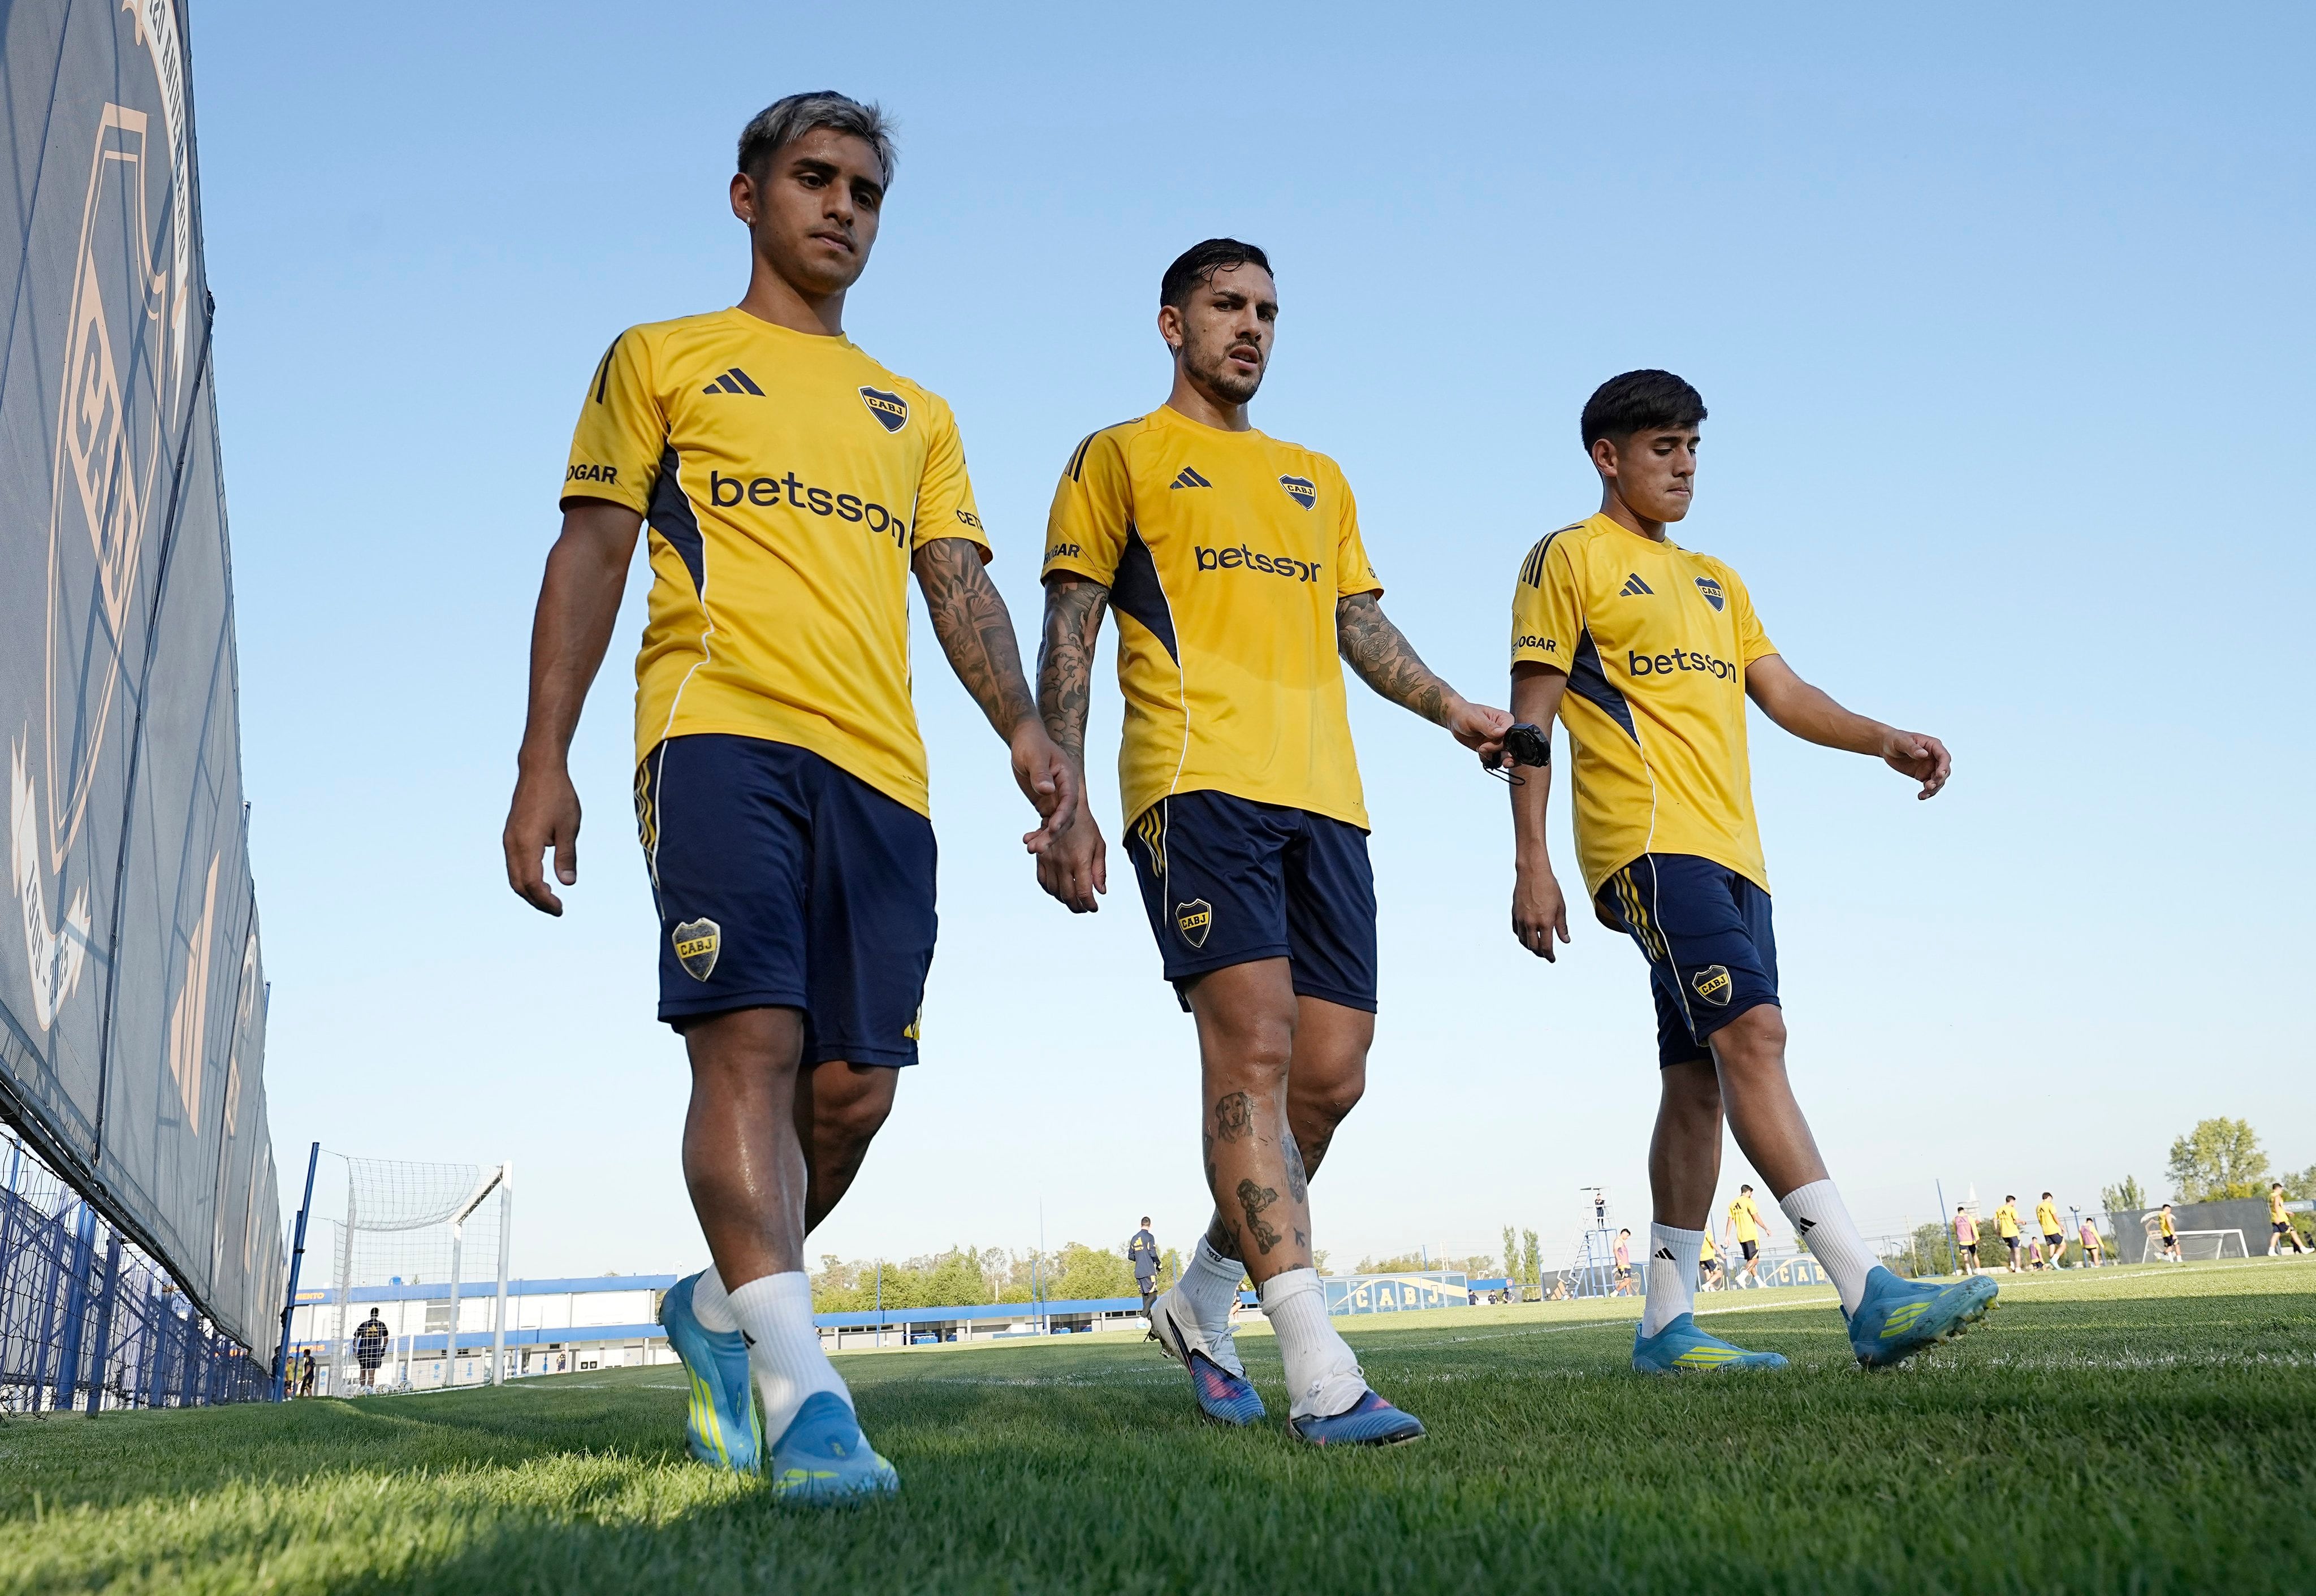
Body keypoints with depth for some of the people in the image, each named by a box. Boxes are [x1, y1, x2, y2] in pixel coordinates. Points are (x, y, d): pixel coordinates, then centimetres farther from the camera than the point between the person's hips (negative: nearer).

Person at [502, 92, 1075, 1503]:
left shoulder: (916, 415, 27)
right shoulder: (663, 360, 18)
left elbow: (959, 586, 17)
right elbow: (591, 555, 10)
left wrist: (1022, 726, -2)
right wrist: (544, 761, -1)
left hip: (880, 769, 4)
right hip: (724, 735, -3)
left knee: (851, 1088, 1)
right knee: (750, 1040, -18)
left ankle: (720, 1308, 24)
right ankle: (801, 1387, -18)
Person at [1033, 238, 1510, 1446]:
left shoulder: (1319, 479, 28)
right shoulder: (1119, 458, 11)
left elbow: (1359, 624, 26)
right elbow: (1068, 636, 4)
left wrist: (1449, 707, 6)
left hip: (1324, 798, 6)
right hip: (1200, 785, -6)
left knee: (1330, 1074, 1)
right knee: (1254, 1050, -16)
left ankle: (1202, 1299, 23)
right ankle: (1322, 1377, -17)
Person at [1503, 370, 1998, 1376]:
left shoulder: (1714, 582, 26)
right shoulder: (1568, 559, 5)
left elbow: (1784, 694, 18)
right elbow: (1531, 718, -2)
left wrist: (1884, 741, 0)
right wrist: (1531, 862, -10)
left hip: (1730, 850, 8)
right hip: (1649, 839, -8)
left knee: (1702, 1080, 5)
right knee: (1752, 1035, -19)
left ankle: (1666, 1325, 10)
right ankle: (1871, 1300, -24)